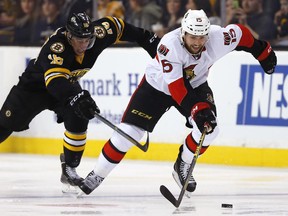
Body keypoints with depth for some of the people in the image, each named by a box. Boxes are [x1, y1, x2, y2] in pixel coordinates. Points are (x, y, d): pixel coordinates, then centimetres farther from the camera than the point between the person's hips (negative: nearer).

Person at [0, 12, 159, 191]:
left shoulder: (95, 34, -23)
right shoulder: (56, 47, -40)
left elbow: (117, 25, -4)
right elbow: (54, 78, -53)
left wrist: (148, 39, -2)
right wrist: (77, 97, -68)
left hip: (67, 84, 4)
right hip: (35, 84, -4)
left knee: (78, 120, -19)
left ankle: (69, 169, -5)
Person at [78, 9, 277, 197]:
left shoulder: (217, 38, -27)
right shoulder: (169, 45, -38)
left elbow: (240, 32, -6)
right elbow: (175, 86, -39)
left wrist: (263, 52, 4)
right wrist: (197, 110, -47)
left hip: (194, 85, 3)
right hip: (158, 85, -3)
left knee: (210, 128, -19)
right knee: (129, 132, -11)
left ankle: (183, 167, 6)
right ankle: (97, 175, 4)